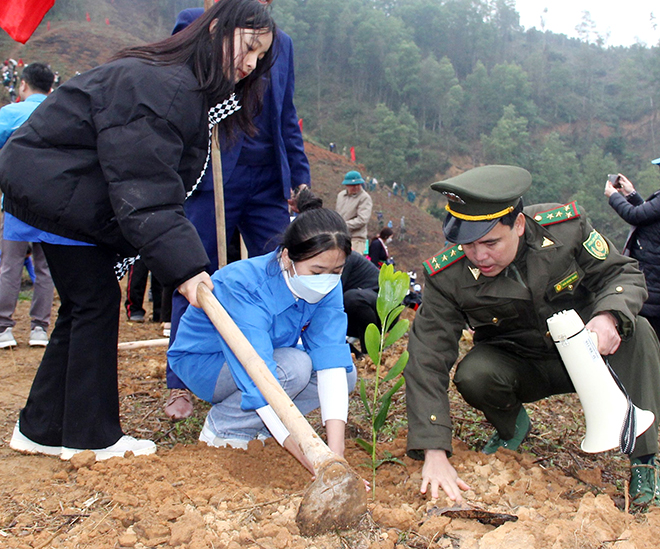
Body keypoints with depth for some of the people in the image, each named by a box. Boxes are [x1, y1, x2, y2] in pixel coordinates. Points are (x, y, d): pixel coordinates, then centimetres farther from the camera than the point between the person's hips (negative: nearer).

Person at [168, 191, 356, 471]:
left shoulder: (327, 286, -20)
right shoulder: (241, 287, -37)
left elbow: (331, 359, -29)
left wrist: (335, 455, -40)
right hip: (202, 363, -6)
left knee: (346, 374, -16)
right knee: (295, 367, -32)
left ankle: (255, 424, -4)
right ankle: (223, 425, -9)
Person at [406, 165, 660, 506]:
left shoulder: (566, 227, -22)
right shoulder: (448, 276, -24)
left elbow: (622, 273, -8)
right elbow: (427, 360, -27)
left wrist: (609, 316, -33)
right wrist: (434, 453, -35)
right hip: (517, 366, 0)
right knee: (473, 375, -31)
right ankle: (512, 426, 6)